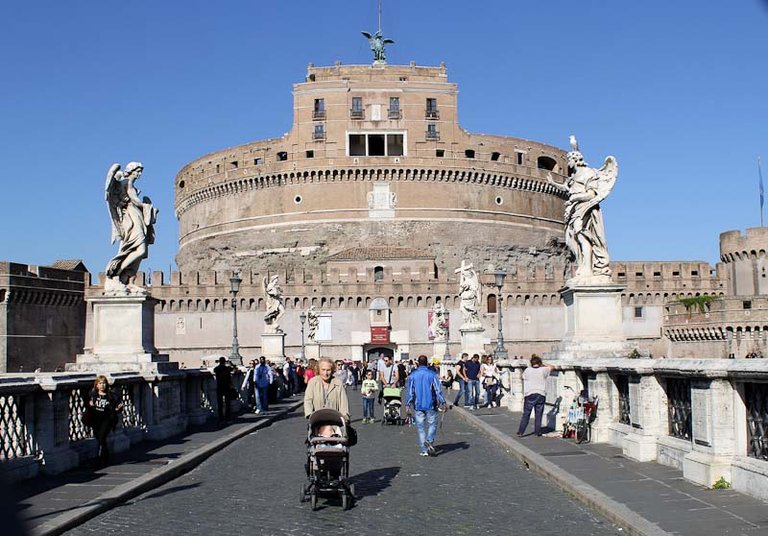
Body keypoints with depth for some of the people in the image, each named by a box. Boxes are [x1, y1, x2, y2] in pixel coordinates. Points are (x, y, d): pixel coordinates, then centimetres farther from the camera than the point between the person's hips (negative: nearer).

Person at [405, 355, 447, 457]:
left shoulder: (413, 375, 2)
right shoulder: (432, 374, -4)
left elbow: (409, 391, 3)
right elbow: (438, 390, -6)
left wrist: (407, 405, 7)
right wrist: (442, 403, 0)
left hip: (418, 405, 2)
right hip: (431, 405, -2)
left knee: (421, 427, 8)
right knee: (432, 424, 9)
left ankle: (423, 450, 7)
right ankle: (430, 440, -17)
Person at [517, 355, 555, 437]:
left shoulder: (528, 370, -1)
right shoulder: (543, 370, 0)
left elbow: (523, 377, 18)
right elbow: (552, 367, 19)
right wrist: (543, 365, 23)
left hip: (530, 394, -1)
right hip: (541, 394, 1)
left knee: (526, 414, 3)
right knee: (538, 414, 8)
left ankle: (520, 431, 1)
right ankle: (537, 432, 10)